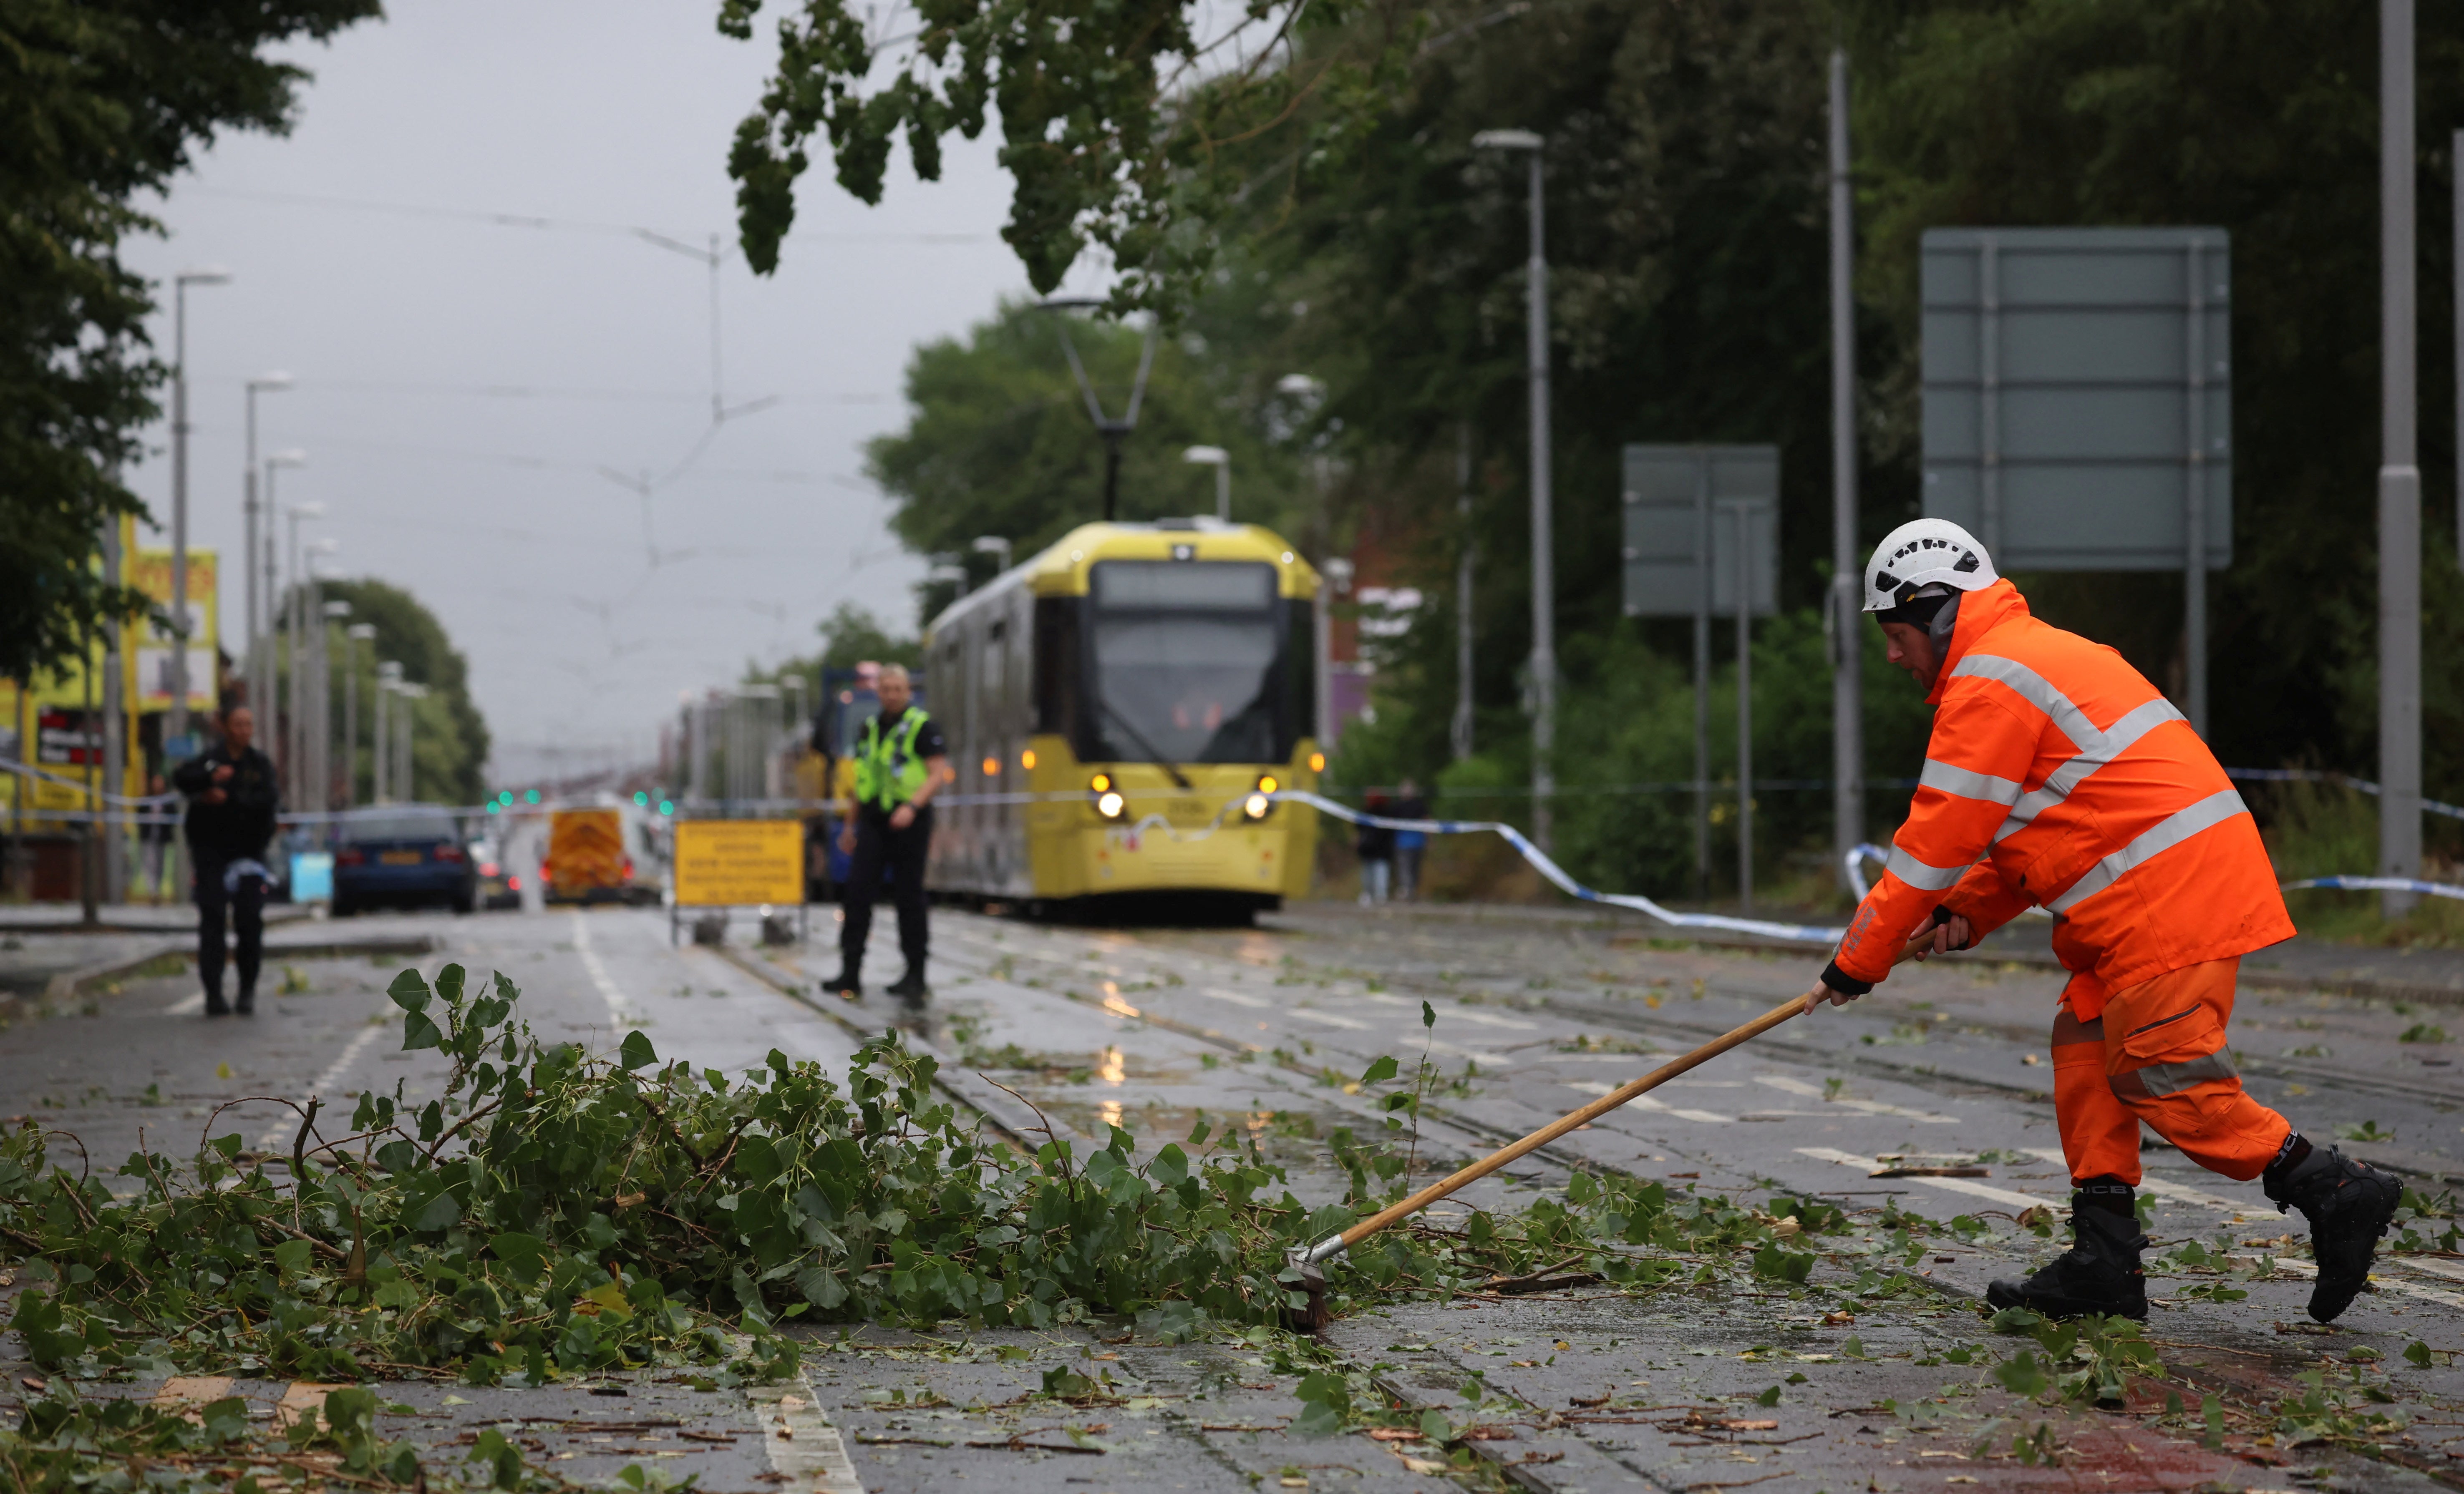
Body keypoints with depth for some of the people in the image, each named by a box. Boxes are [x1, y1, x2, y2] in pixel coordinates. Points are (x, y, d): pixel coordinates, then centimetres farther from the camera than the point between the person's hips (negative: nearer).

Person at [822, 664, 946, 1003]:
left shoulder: (922, 727, -4)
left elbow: (939, 774, -11)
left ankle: (915, 977, 8)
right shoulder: (870, 729, 15)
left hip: (908, 824, -5)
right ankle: (851, 973, -3)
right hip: (873, 822, 5)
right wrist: (850, 824, 22)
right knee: (857, 892, -4)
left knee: (909, 899, 0)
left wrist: (912, 806, -24)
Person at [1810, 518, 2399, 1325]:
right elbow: (2031, 822, 27)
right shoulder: (2033, 654, 23)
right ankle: (2103, 1262, 9)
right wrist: (1967, 912, 13)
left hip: (2170, 893, -11)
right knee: (2085, 1046, 10)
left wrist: (1859, 960, -2)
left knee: (2161, 1075, -9)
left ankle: (2332, 1190, -5)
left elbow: (1940, 838, -10)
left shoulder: (1988, 684, -10)